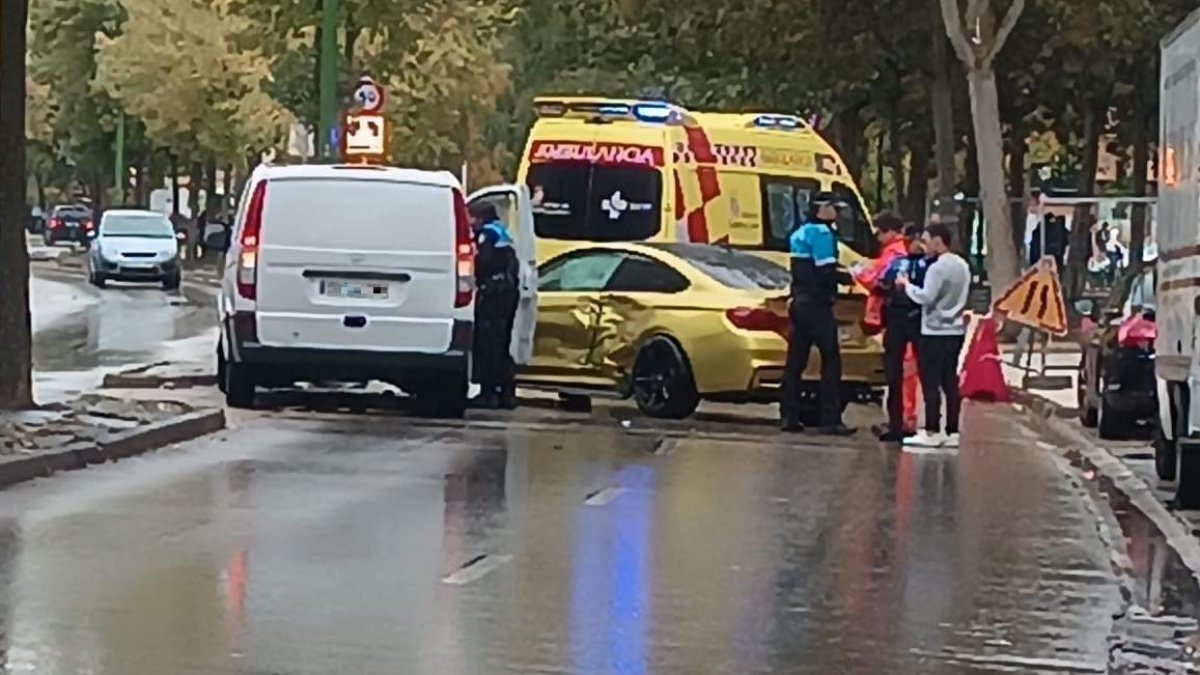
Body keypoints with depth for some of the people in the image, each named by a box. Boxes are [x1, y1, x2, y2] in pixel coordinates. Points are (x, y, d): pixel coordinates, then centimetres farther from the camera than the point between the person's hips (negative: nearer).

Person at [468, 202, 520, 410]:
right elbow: (512, 265, 19)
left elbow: (483, 263, -18)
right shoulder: (502, 234, 21)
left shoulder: (487, 233, -7)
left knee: (487, 344, -8)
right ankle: (507, 392, 14)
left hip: (493, 292, -9)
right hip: (508, 290, 9)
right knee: (501, 345, 14)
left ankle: (489, 392, -11)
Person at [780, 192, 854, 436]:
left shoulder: (799, 233, 17)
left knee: (795, 361, 9)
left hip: (800, 303, 9)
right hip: (817, 305, -9)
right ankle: (831, 420, -9)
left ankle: (789, 416, 10)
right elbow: (827, 273, -19)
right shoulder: (822, 233, -12)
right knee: (830, 361, -6)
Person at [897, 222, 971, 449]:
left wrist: (907, 285, -6)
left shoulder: (937, 268, -16)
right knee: (950, 382, 8)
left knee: (931, 383, -4)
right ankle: (952, 432, 7)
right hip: (955, 330, 8)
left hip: (935, 332, -8)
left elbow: (926, 297, -20)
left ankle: (932, 432, -5)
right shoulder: (962, 266, 12)